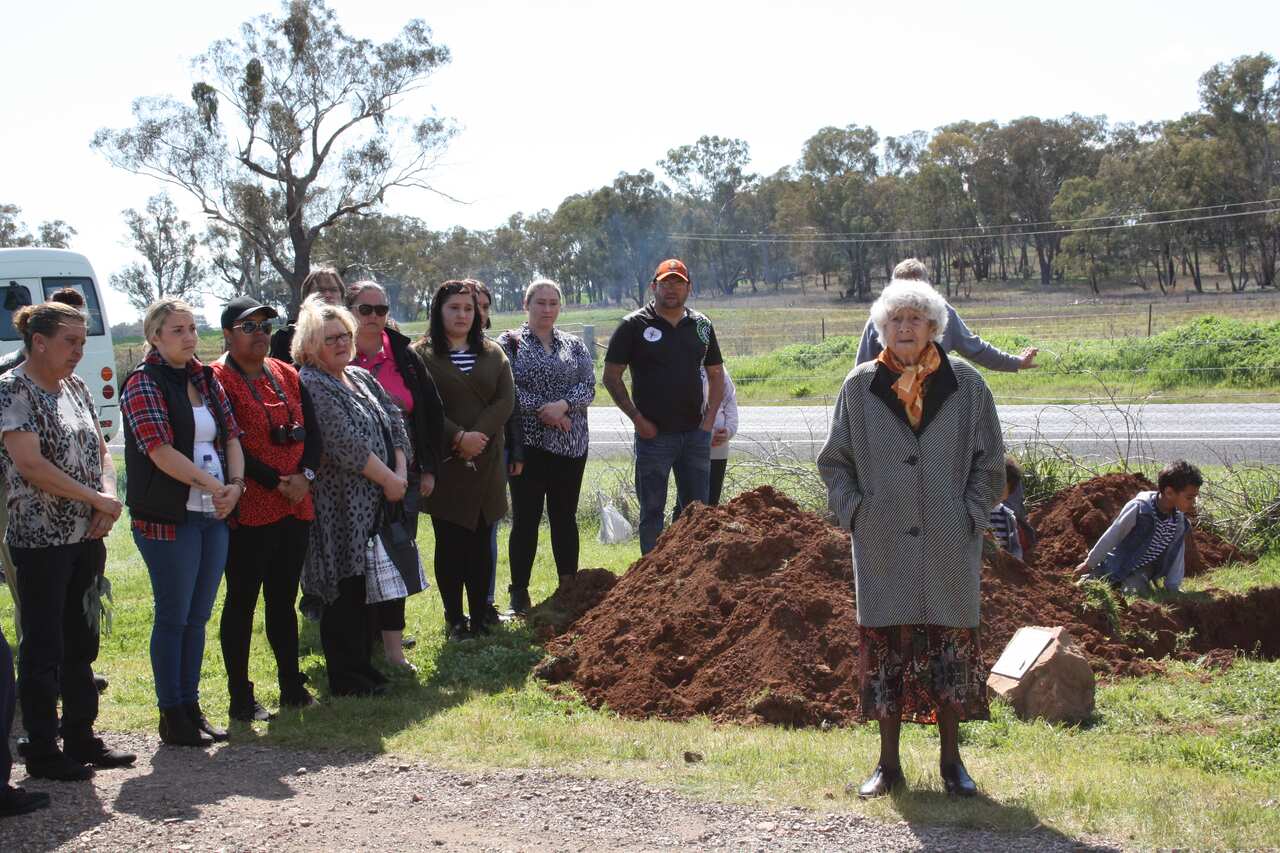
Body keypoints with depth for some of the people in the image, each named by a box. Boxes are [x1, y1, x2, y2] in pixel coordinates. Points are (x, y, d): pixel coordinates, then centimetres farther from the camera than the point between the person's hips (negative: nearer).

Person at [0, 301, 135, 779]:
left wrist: (110, 496, -5)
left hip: (86, 537, 8)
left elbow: (99, 450, 16)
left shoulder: (75, 387, 11)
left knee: (80, 641, 13)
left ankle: (81, 738, 23)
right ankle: (42, 752, 8)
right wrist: (97, 499, -17)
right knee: (43, 648, 0)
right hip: (40, 540, -8)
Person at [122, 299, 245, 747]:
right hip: (168, 518, -7)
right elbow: (160, 450, -17)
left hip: (214, 515, 7)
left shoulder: (206, 379, 14)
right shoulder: (143, 385, -8)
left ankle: (191, 706, 19)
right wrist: (211, 485, -17)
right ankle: (172, 715, 7)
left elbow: (231, 434, 11)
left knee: (198, 616, 11)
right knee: (173, 617, -1)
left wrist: (235, 483, -6)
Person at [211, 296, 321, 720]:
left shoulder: (287, 375, 13)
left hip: (295, 507, 6)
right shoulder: (217, 380, -8)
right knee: (242, 601, 1)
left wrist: (305, 475, -7)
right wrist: (276, 482, -16)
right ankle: (240, 697, 6)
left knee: (284, 598, 14)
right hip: (248, 509, -6)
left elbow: (312, 432, 10)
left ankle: (292, 685, 23)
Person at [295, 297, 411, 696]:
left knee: (365, 586, 13)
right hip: (339, 505, -8)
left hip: (375, 503, 8)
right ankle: (345, 678, 5)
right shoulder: (310, 385, -12)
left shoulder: (361, 377, 16)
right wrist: (389, 479, -13)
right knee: (344, 591, -3)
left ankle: (363, 665, 23)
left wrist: (401, 474, -2)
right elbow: (344, 442, -19)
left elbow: (394, 421, 12)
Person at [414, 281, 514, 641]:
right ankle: (455, 619, 4)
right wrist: (459, 438, -18)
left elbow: (505, 401, 2)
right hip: (444, 464, -3)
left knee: (480, 541, 5)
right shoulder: (421, 355, 0)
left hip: (486, 461, 3)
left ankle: (481, 615, 9)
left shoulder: (493, 354, 13)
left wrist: (477, 436, -12)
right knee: (450, 543, -1)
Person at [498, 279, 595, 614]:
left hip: (570, 446, 3)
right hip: (527, 444, -3)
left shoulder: (574, 345, 12)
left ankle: (569, 586, 15)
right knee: (525, 518, -1)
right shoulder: (510, 343, 2)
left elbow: (588, 386, 1)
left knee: (565, 517, 8)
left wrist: (564, 405, -17)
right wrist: (543, 409, -16)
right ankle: (519, 592, 4)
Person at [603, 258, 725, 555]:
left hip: (695, 432, 4)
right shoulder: (634, 326, -3)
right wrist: (637, 418, -8)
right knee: (652, 510, 2)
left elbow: (716, 375, 17)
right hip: (653, 433, -4)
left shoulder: (701, 325, 10)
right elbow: (611, 377, -2)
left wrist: (710, 417, 4)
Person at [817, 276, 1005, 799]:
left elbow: (989, 460, 7)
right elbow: (834, 460, 10)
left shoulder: (966, 385, 3)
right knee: (885, 647, 3)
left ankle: (951, 761, 15)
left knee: (952, 646, 3)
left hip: (948, 544, 0)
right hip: (882, 545, 0)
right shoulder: (860, 386, 3)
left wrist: (972, 516, -2)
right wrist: (853, 513, -1)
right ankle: (888, 764, 12)